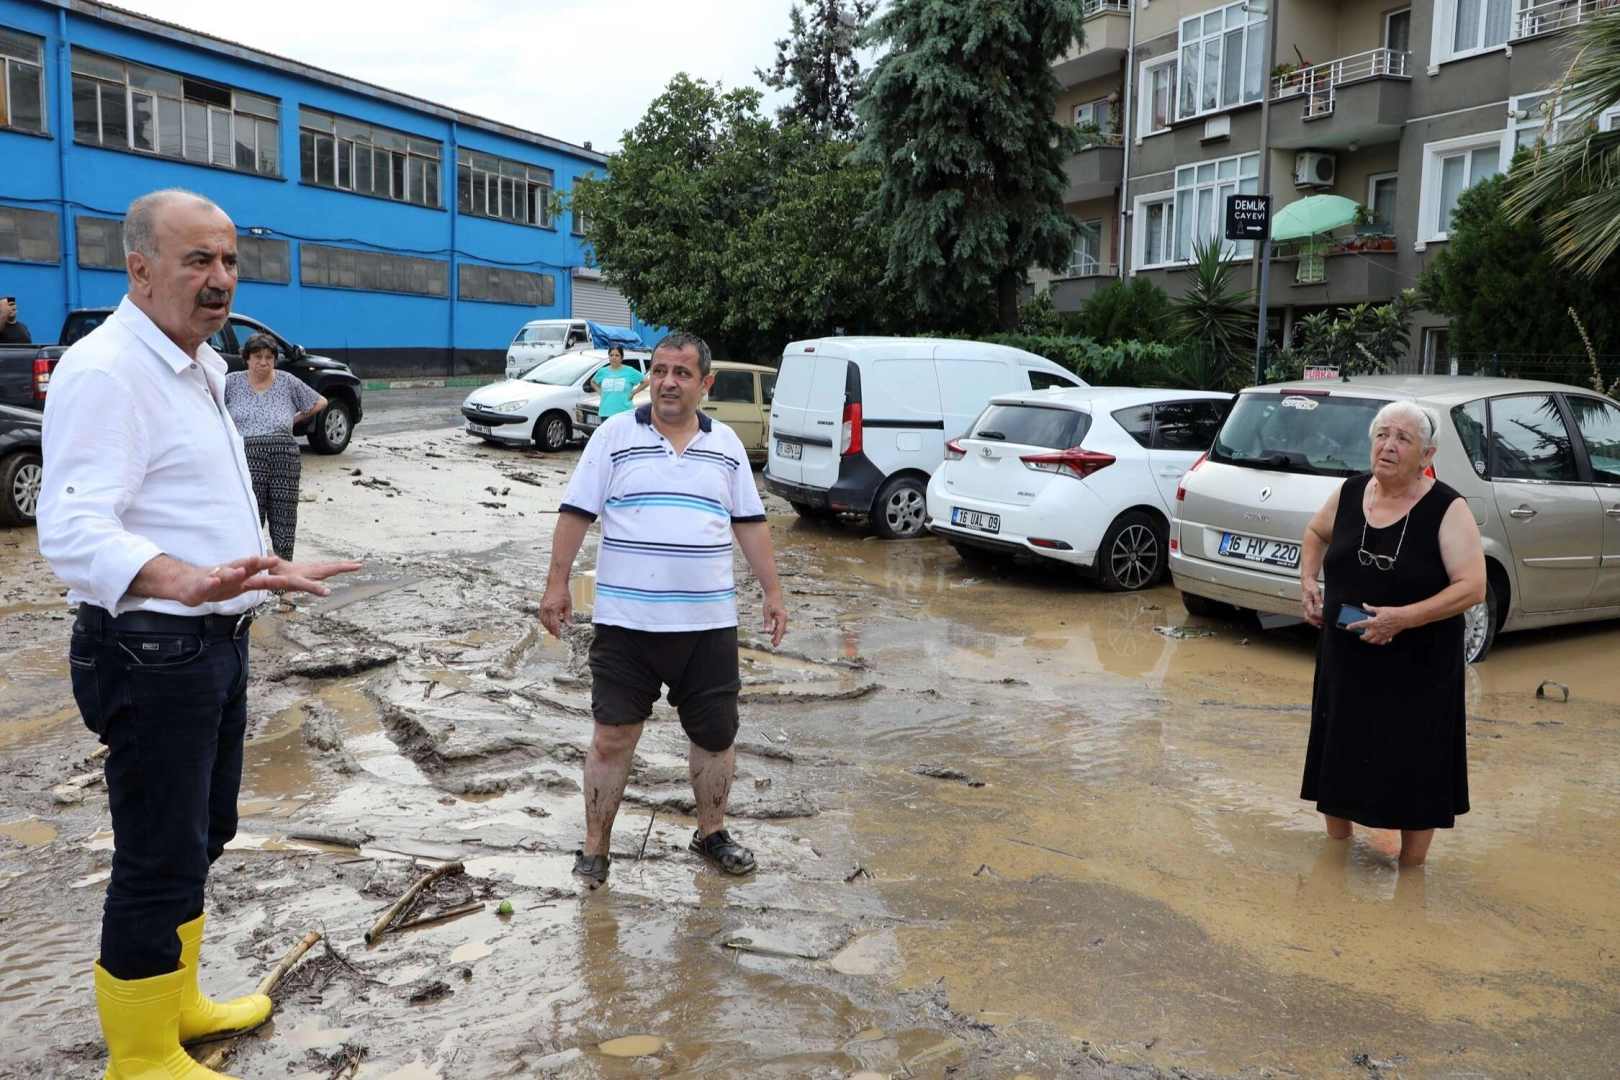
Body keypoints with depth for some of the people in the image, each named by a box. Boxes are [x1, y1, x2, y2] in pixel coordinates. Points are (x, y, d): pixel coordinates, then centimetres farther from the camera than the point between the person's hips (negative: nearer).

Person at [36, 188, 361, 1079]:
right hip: (151, 654, -10)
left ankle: (179, 1004, 39)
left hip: (215, 643, 10)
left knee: (201, 838, 21)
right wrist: (186, 582, -47)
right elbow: (72, 530, -31)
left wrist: (273, 572, 28)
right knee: (160, 863, 0)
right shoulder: (103, 372, -18)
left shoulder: (198, 370, 13)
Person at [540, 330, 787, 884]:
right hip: (625, 622, -2)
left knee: (716, 735, 11)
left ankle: (711, 833, 32)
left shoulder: (726, 444, 8)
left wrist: (772, 591, 7)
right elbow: (576, 513, -1)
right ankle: (595, 850, 17)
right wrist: (557, 584, -5)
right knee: (612, 738, 3)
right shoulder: (615, 435, -1)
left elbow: (750, 524, 11)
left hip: (708, 623, 3)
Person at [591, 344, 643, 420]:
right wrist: (600, 392, 11)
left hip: (624, 413, -3)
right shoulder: (603, 372, 8)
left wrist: (633, 393, -2)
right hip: (606, 413, 4)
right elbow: (593, 381, 26)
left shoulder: (629, 371, -2)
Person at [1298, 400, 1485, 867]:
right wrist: (1307, 581, 5)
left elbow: (1472, 587, -18)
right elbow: (1317, 533, 20)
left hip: (1417, 669, -5)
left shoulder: (1447, 510, -14)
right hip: (1345, 661, 5)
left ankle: (1411, 868, 21)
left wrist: (1404, 617, -26)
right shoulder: (1350, 492, 0)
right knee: (1338, 756, 16)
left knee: (1413, 769, 4)